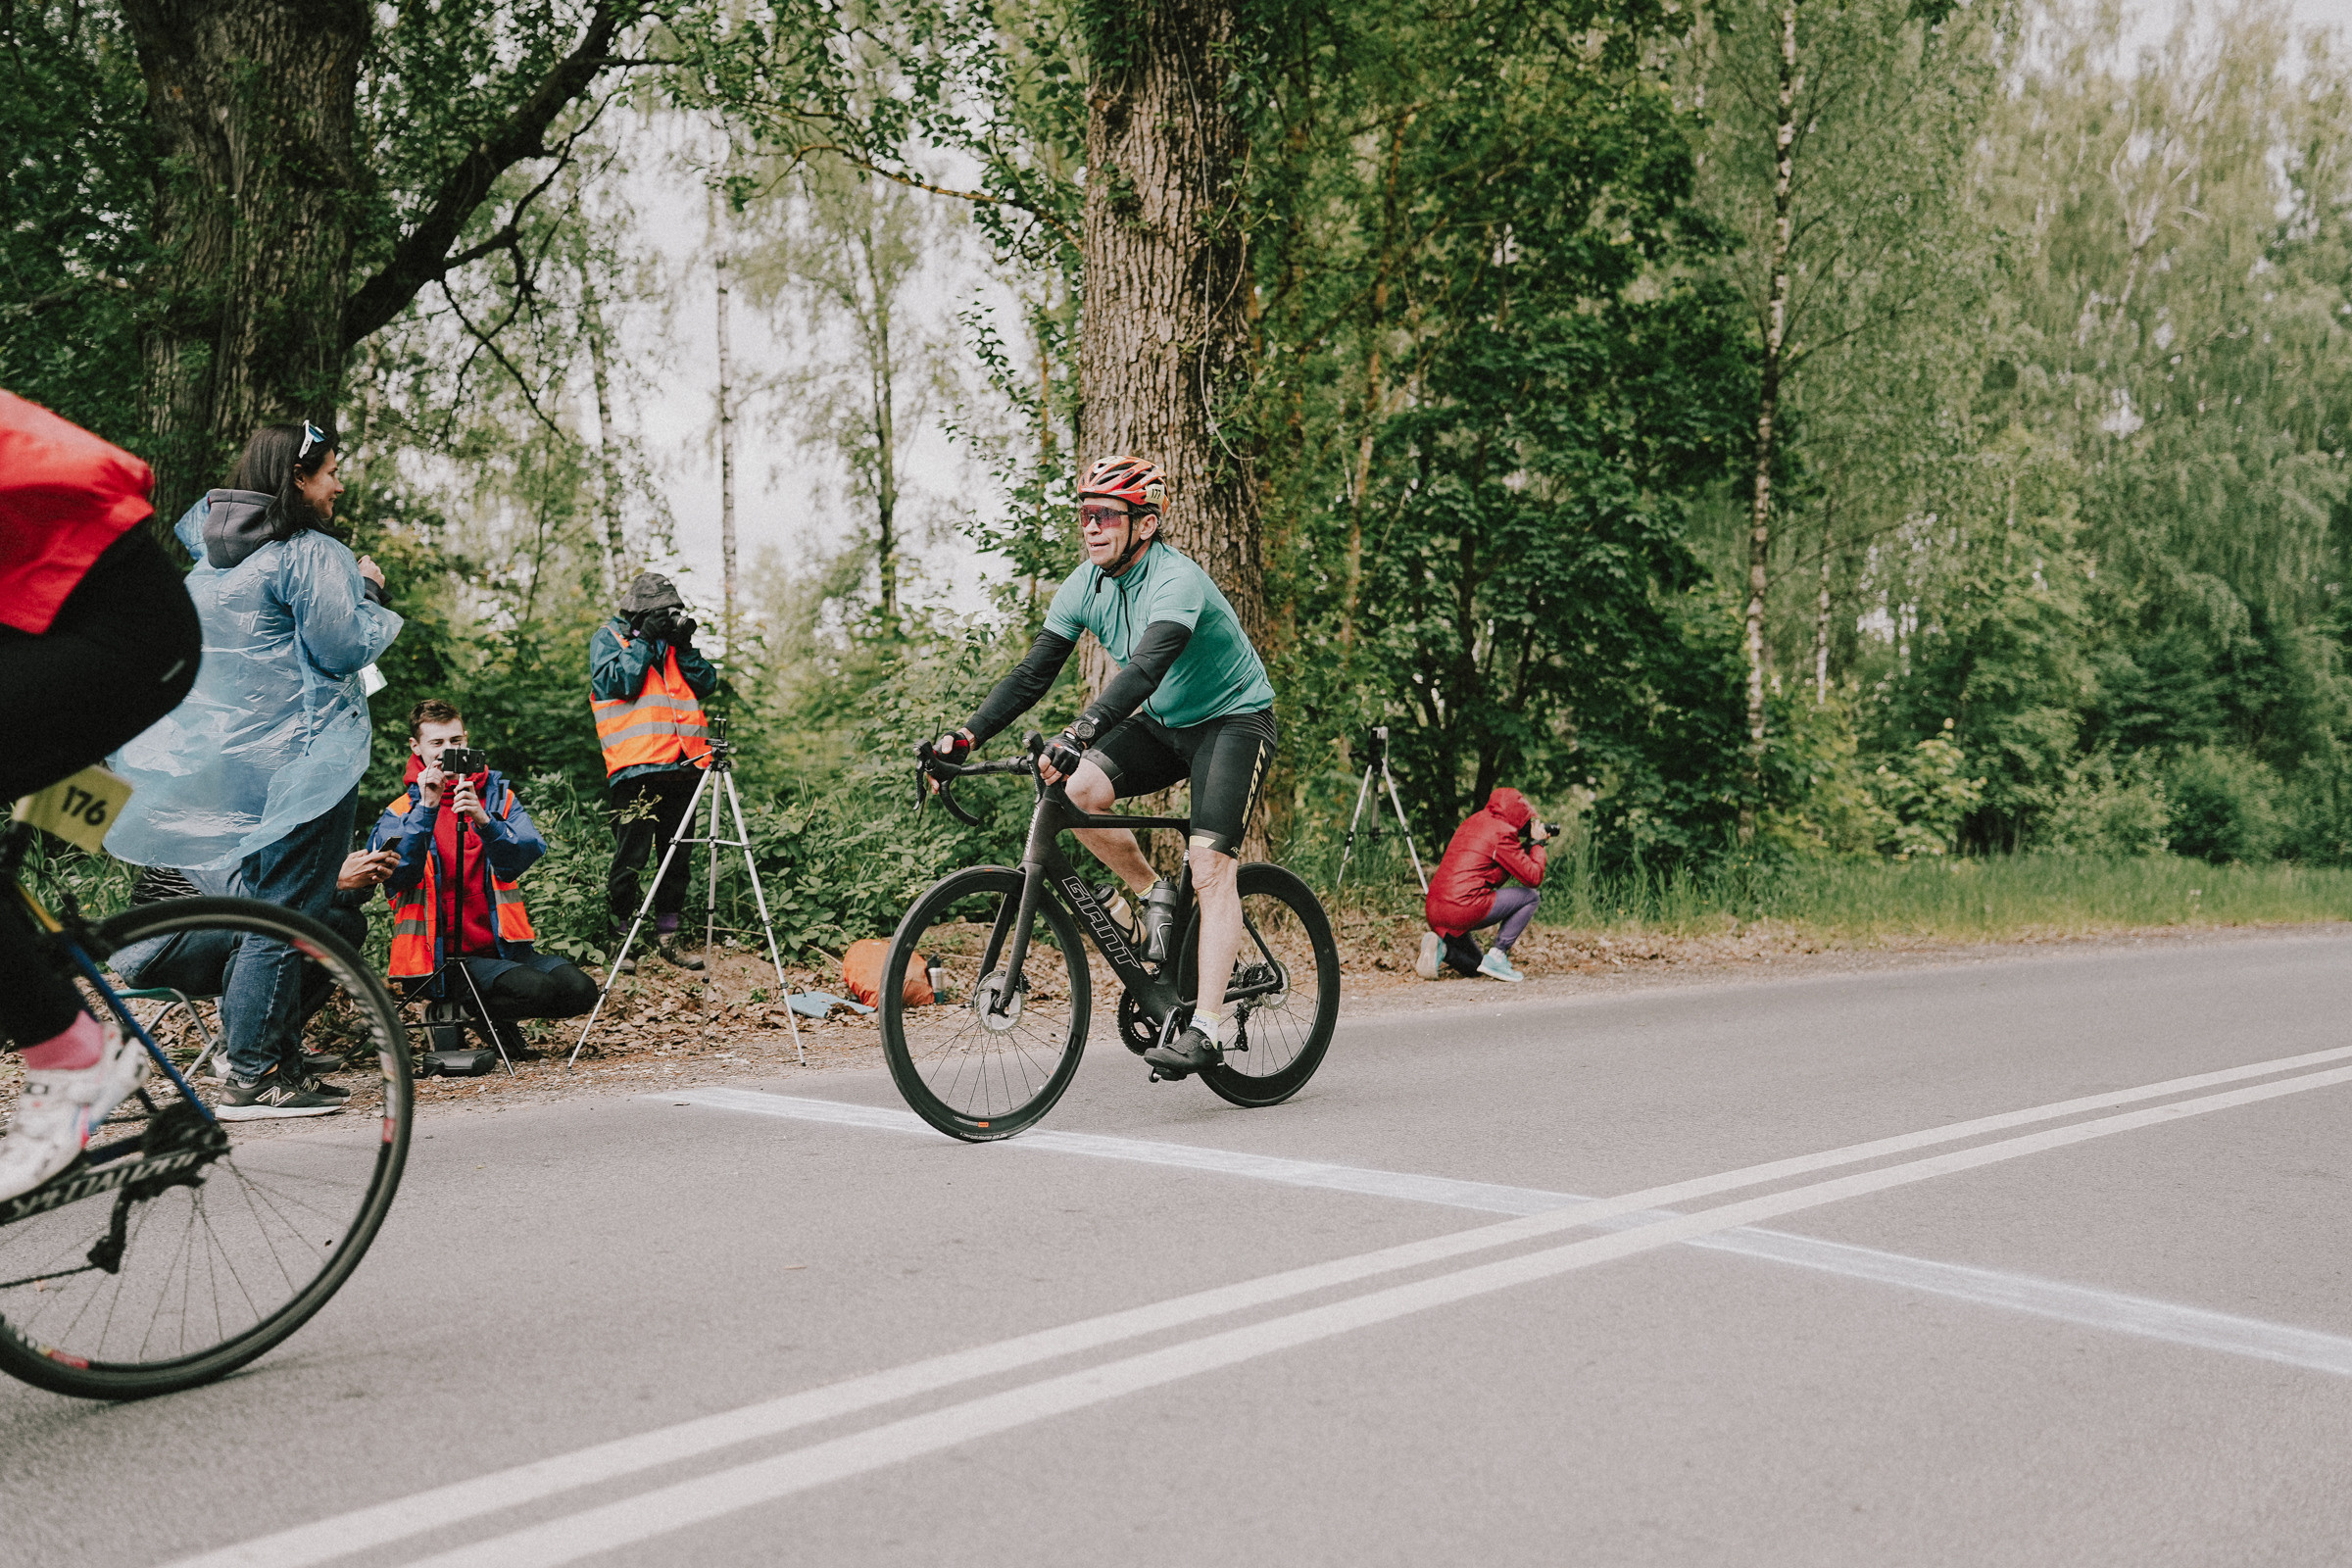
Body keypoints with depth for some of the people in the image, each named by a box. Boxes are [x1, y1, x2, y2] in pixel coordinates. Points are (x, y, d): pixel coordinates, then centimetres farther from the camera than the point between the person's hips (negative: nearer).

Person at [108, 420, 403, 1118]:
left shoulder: (213, 548, 13)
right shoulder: (313, 554, -13)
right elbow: (344, 648, -17)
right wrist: (370, 595, 0)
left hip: (231, 751, 9)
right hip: (303, 755, -9)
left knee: (262, 906, 15)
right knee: (288, 915, -6)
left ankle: (280, 1062, 20)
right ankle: (252, 1078, -5)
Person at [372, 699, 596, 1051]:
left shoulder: (497, 795, 11)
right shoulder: (400, 812, 4)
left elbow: (527, 854, -9)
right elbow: (397, 877, -16)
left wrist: (484, 821, -26)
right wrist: (426, 809, -22)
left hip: (501, 947, 4)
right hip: (443, 955, -4)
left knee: (579, 989, -20)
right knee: (537, 987, -30)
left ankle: (478, 1009, 6)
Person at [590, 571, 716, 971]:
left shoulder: (672, 639, 20)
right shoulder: (609, 637, 5)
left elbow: (706, 684, 11)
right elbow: (615, 683, -11)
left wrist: (683, 645, 0)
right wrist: (644, 640, -10)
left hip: (681, 764, 6)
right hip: (637, 767, -6)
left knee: (677, 856, 8)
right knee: (630, 857, -4)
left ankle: (667, 935, 17)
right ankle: (620, 936, 7)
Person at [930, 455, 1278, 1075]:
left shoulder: (1176, 580, -28)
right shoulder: (1085, 586, -6)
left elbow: (1145, 667, -44)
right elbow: (1033, 672, -7)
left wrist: (1079, 734, -58)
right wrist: (968, 734, -20)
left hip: (1234, 718, -6)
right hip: (1162, 722, 7)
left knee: (1210, 864, -19)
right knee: (1080, 790, -20)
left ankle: (1209, 1024, -16)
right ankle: (1155, 895, 2)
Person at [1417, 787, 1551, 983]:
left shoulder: (1474, 822, 19)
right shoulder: (1502, 832, -7)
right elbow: (1534, 877, -5)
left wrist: (1529, 844, 25)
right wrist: (1537, 843, 9)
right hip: (1463, 907, -9)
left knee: (1474, 966, 28)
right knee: (1530, 897, 5)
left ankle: (1440, 945, -1)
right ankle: (1497, 957, -1)